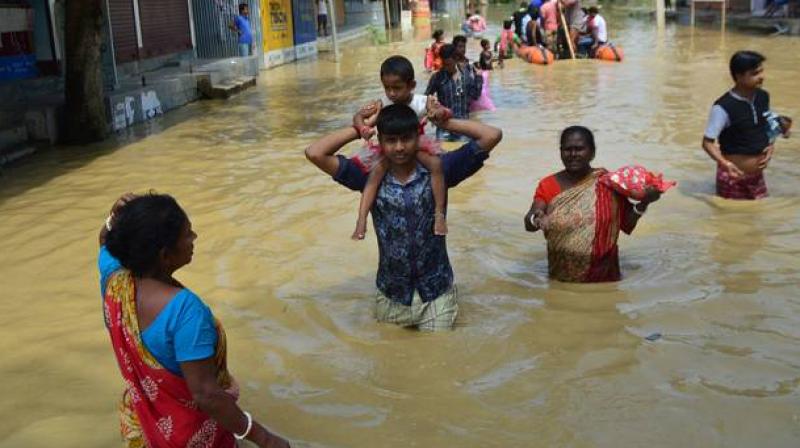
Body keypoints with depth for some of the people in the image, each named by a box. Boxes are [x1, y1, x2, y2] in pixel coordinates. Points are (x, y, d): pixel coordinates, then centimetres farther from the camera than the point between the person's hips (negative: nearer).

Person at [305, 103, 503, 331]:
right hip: (390, 297, 2)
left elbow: (492, 136, -15)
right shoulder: (371, 177, -7)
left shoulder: (438, 170, -9)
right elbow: (314, 153, -14)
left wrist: (446, 122, -8)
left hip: (437, 294, -1)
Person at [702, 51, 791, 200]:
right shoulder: (724, 107, -22)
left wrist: (771, 146, -2)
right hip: (734, 175, -6)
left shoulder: (763, 97, 0)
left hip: (757, 174, 7)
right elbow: (707, 142, -18)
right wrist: (724, 163, -34)